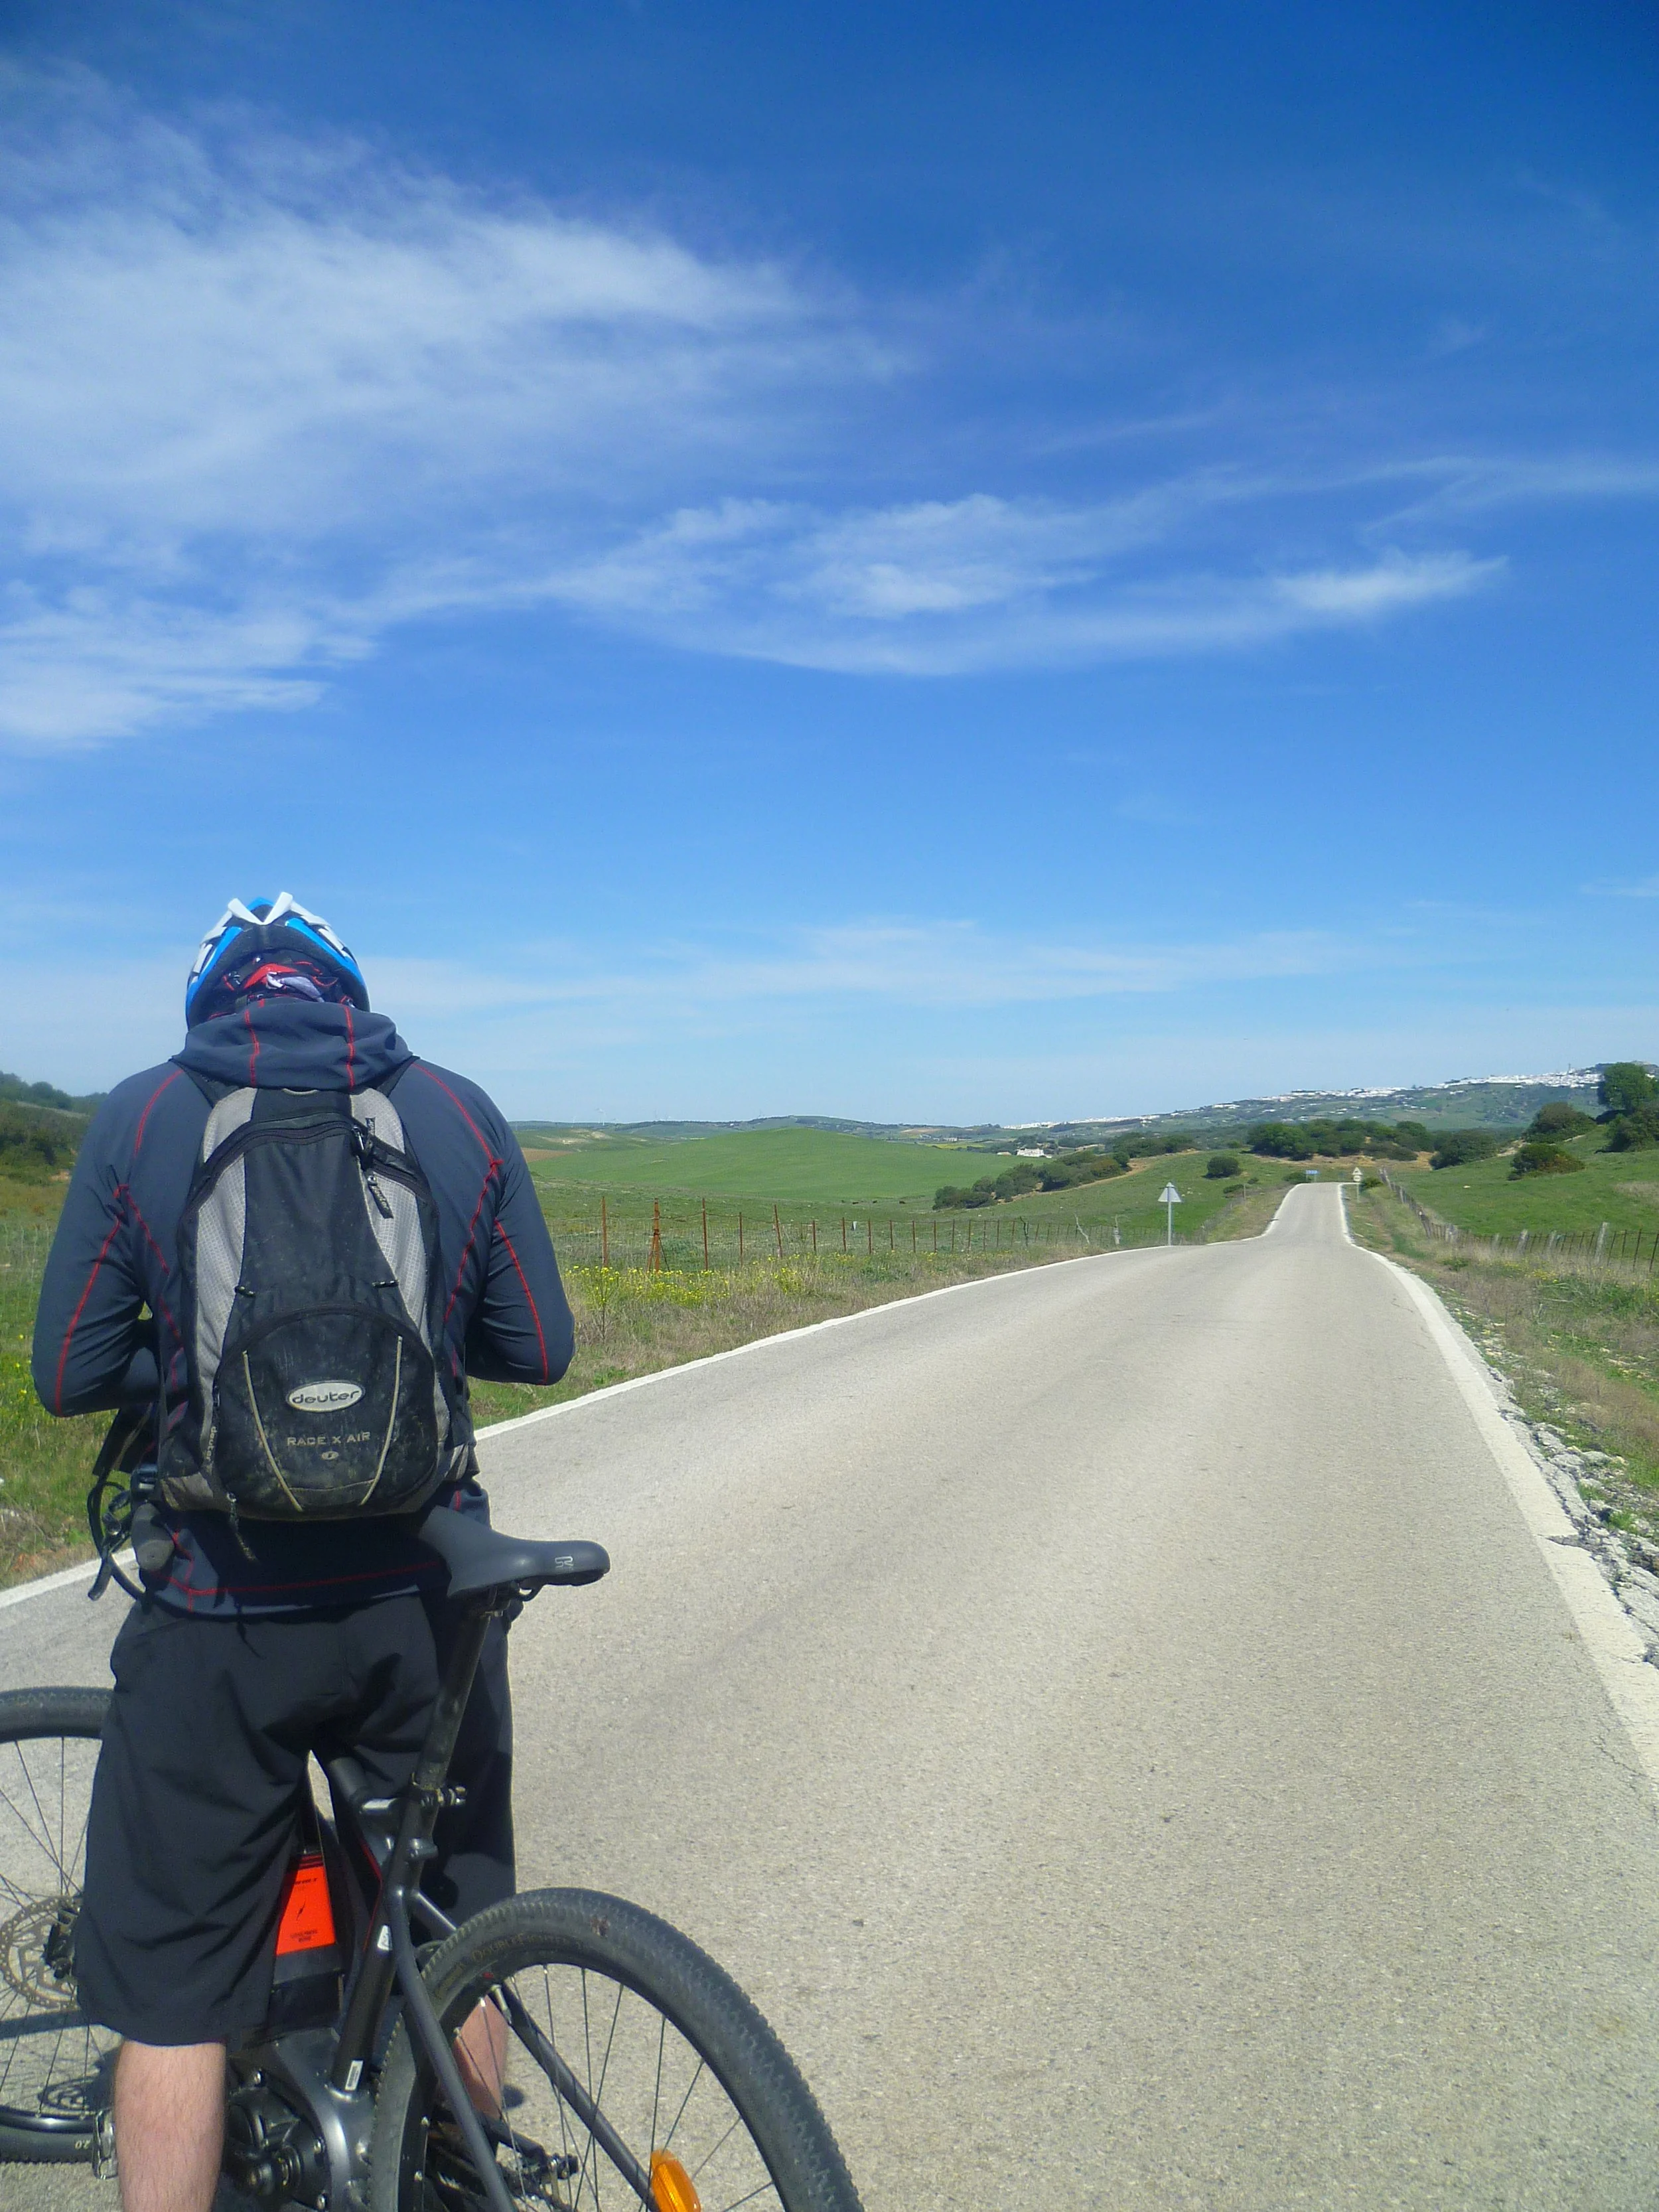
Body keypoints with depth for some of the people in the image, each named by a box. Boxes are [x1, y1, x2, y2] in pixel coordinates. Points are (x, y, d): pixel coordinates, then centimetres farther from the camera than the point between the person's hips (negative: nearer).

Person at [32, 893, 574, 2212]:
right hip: (423, 1601, 3)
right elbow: (540, 1348, 1)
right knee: (454, 1934, 24)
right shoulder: (458, 1112, -1)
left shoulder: (143, 1117, -4)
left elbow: (70, 1375, -4)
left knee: (171, 1991, 16)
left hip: (224, 1617, -2)